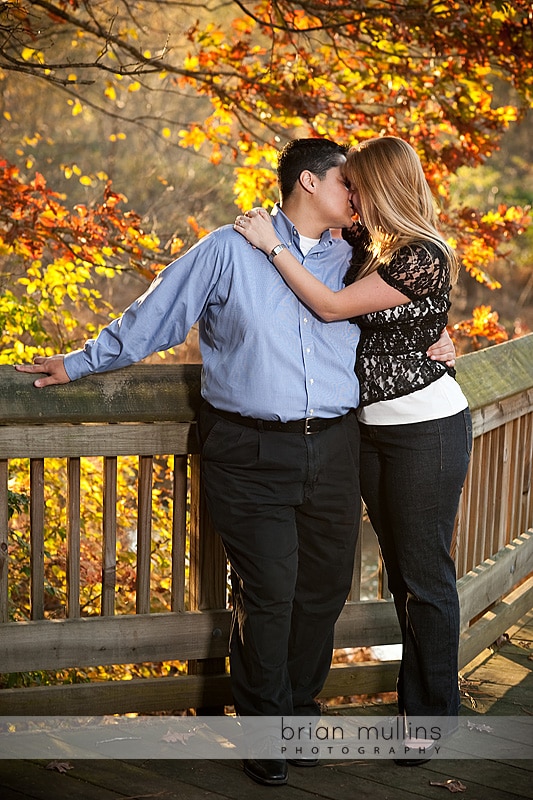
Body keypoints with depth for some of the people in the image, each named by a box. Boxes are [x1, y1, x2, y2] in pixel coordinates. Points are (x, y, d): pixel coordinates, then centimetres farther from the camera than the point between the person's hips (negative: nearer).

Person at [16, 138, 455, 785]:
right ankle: (263, 727, 13)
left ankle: (298, 708, 27)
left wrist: (430, 342, 13)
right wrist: (79, 363, 9)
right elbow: (153, 318, 7)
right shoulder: (230, 249, 2)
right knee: (268, 592, -5)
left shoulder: (349, 259, 15)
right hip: (252, 455, -4)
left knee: (324, 586, 7)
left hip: (333, 448, 5)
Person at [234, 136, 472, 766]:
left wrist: (272, 244, -17)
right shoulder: (365, 244, 6)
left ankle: (433, 713, 11)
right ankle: (415, 696, 26)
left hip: (427, 430, -8)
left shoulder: (423, 258, -18)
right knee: (400, 570, 15)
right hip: (374, 429, 8)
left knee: (425, 576, 0)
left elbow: (332, 306, -21)